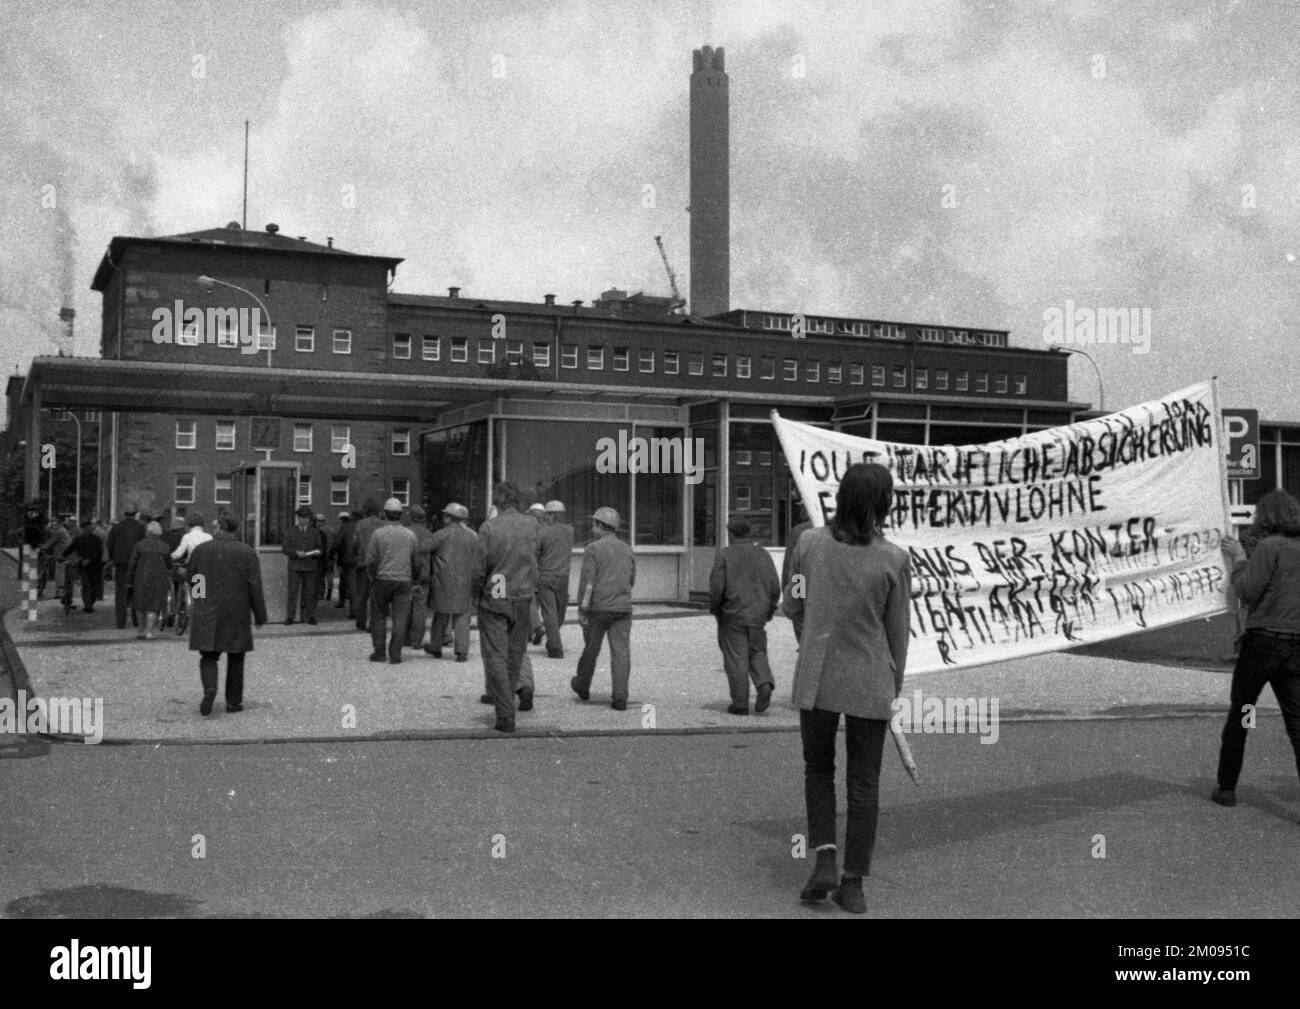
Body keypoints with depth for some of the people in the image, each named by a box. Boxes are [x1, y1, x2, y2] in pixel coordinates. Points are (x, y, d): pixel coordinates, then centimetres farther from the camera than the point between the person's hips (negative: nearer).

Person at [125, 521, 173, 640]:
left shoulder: (139, 545, -3)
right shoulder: (164, 546, 2)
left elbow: (132, 565, -1)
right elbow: (169, 566, 7)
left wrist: (129, 581, 5)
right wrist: (168, 581, 16)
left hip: (142, 579, -1)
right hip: (159, 580, 1)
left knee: (140, 605, 12)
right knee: (152, 606, 3)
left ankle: (142, 631, 14)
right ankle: (149, 631, -2)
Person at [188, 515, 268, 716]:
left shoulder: (201, 549, 0)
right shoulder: (248, 553, -4)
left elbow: (191, 580, 8)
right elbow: (255, 588, -7)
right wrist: (260, 616, 0)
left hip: (206, 614, 1)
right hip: (237, 615, 0)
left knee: (208, 656, 7)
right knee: (235, 658, 12)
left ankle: (210, 688, -20)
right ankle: (233, 701, 14)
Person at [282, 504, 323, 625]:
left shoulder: (315, 532, 12)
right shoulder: (290, 531, 8)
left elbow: (319, 548, 12)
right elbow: (285, 549, 2)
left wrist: (317, 552, -12)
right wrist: (296, 552, -15)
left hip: (310, 567, 1)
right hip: (295, 566, -1)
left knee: (310, 592, -1)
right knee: (293, 592, -4)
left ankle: (310, 616, 5)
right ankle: (290, 617, 0)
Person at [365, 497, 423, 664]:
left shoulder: (378, 533, -5)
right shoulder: (410, 535, 3)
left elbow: (371, 560, -6)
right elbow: (416, 562, 9)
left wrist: (372, 577, 10)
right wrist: (416, 578, 25)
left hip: (382, 580, -1)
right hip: (403, 581, 1)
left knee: (379, 617, 10)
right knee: (400, 619, 3)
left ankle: (379, 652, 11)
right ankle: (395, 654, 1)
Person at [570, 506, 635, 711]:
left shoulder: (593, 549, -7)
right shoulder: (627, 549, 10)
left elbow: (587, 581, -13)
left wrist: (581, 610, -12)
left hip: (598, 607, -3)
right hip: (623, 607, 3)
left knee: (591, 648, 14)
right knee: (621, 651, -1)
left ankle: (582, 686, 33)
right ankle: (620, 698, -8)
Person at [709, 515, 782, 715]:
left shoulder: (724, 555, -6)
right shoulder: (763, 554, 4)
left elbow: (716, 587, -10)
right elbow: (775, 586, 2)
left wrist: (715, 609, 5)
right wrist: (770, 609, 14)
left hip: (732, 616, -3)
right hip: (758, 615, 3)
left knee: (736, 659, 3)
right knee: (757, 653, 16)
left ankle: (740, 703, 4)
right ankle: (764, 685, -8)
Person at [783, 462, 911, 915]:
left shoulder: (810, 543, -8)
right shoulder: (894, 560, -11)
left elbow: (792, 608, 4)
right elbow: (898, 632, -2)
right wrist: (894, 687, 11)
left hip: (817, 679, 1)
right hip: (870, 682, -1)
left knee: (818, 770, 20)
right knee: (864, 783, 11)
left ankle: (825, 860, 5)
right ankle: (853, 884, 13)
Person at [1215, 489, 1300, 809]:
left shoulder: (1269, 547, -10)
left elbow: (1247, 593, -14)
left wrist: (1239, 560, 1)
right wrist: (1236, 560, 22)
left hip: (1264, 639, -5)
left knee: (1239, 715, 12)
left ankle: (1226, 788, 22)